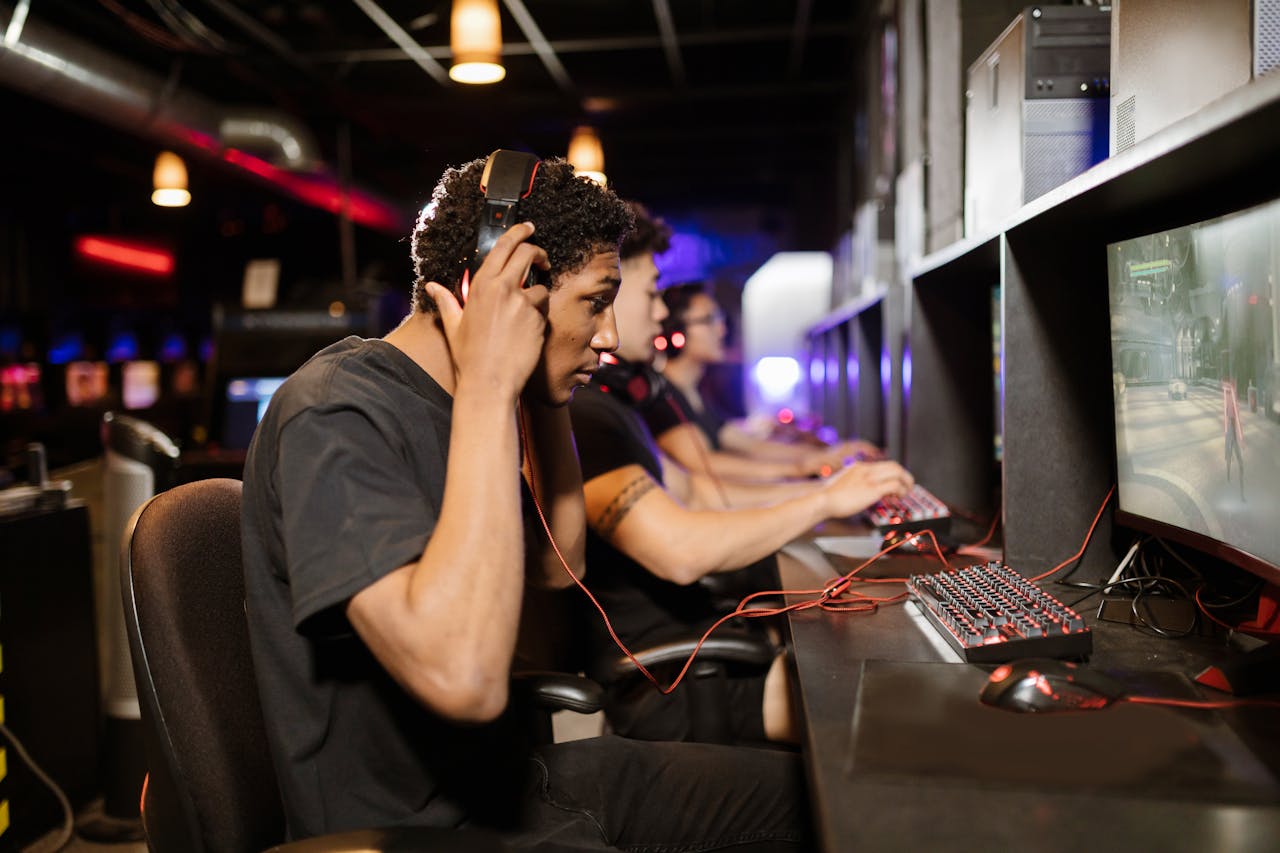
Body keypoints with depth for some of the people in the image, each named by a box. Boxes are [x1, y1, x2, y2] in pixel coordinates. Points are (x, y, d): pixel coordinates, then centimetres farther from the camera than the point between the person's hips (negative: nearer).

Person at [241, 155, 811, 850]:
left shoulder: (442, 404, 5)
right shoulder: (339, 419, -23)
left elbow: (557, 564, 17)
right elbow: (464, 677, -37)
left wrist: (545, 392, 5)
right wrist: (490, 387, -31)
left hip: (501, 780, 9)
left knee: (791, 789, 10)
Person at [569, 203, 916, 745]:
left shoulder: (608, 401, 16)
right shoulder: (578, 414, -21)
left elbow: (694, 494, 21)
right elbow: (680, 549, -28)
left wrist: (824, 488, 14)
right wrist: (826, 502, -17)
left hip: (690, 635, 10)